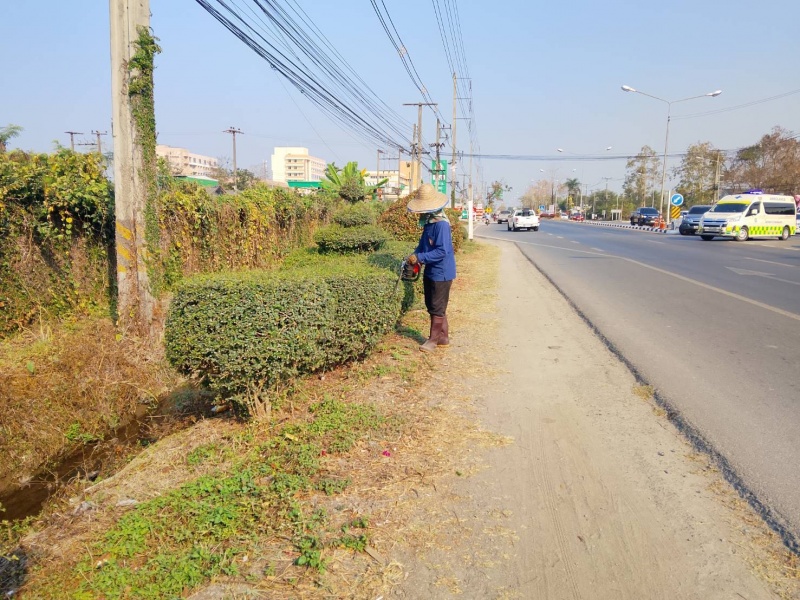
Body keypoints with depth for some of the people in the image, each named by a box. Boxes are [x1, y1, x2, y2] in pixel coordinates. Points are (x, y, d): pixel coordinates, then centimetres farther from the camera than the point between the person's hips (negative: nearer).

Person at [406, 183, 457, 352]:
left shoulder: (441, 224, -23)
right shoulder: (428, 222, 6)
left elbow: (442, 251, -28)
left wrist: (420, 258, -25)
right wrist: (415, 255, 2)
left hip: (441, 273, -10)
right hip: (430, 271, 10)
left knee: (437, 307, 3)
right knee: (432, 305, 17)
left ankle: (433, 339, 15)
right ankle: (443, 336, 28)